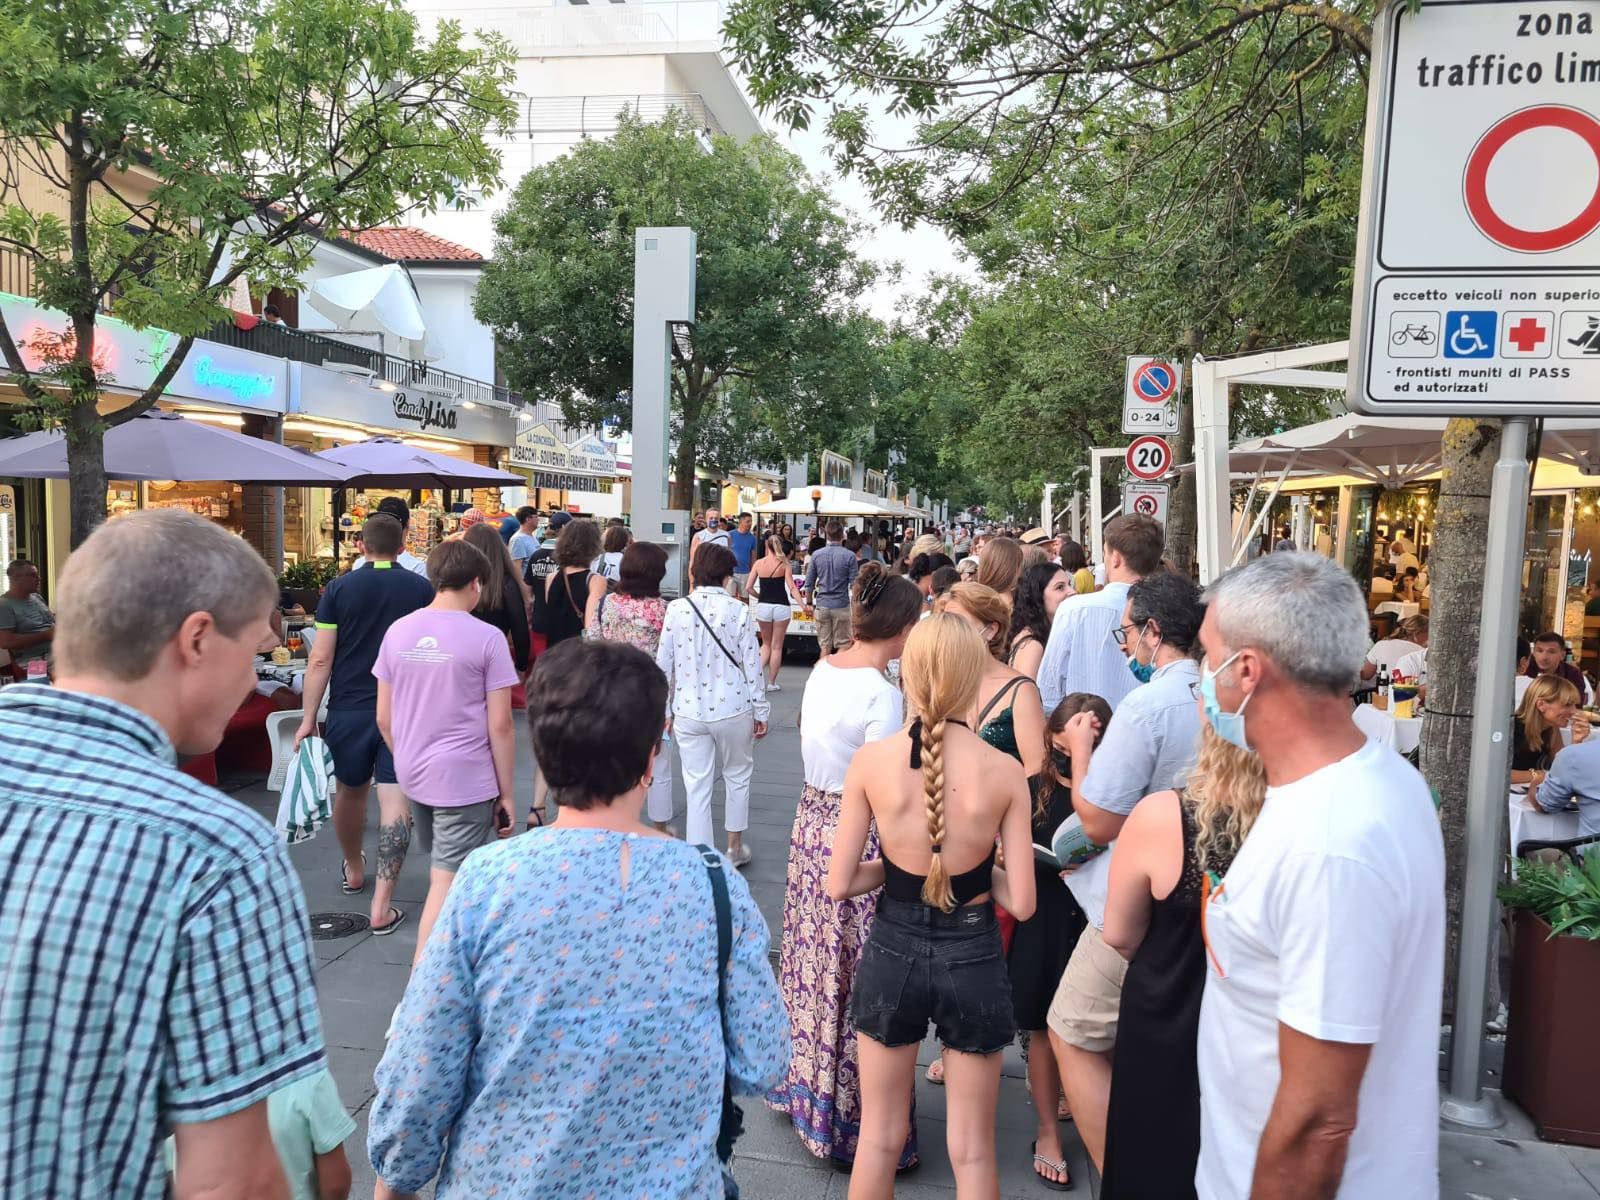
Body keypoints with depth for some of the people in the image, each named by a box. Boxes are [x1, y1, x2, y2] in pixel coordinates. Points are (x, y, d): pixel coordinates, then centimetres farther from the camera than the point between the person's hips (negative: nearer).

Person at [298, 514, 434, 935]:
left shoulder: (339, 589, -2)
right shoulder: (423, 589, -1)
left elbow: (320, 660, -5)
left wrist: (308, 718, 1)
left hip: (349, 708, 1)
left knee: (349, 791, 21)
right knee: (395, 801, -2)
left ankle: (353, 870, 44)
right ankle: (382, 906, -4)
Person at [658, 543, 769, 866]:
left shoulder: (676, 609, -4)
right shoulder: (739, 611, -8)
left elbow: (663, 664, 0)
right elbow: (752, 665, -5)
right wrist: (760, 711, 5)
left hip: (688, 711, 1)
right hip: (732, 709, -1)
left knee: (696, 789, 8)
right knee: (737, 777, 21)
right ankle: (735, 847, 36)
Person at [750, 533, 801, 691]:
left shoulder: (759, 563, 1)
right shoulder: (784, 564, -4)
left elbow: (748, 588, 0)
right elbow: (792, 588, -11)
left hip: (763, 606, 2)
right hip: (781, 607, -2)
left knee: (766, 644, 21)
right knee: (777, 646, 9)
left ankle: (760, 669, -3)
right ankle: (772, 683, 13)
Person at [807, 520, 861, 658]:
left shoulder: (817, 555, 0)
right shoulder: (849, 556, -8)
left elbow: (809, 583, 4)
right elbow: (854, 584, -6)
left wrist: (809, 603, 16)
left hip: (822, 605, 3)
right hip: (841, 606, -2)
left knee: (825, 646, 8)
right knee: (843, 645, 5)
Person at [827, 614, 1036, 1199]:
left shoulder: (871, 760, -15)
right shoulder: (1004, 771, -16)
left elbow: (839, 884, -10)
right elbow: (1022, 902, -11)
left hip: (892, 951, 1)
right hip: (972, 957, 0)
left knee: (880, 1137, 21)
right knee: (972, 1150, 19)